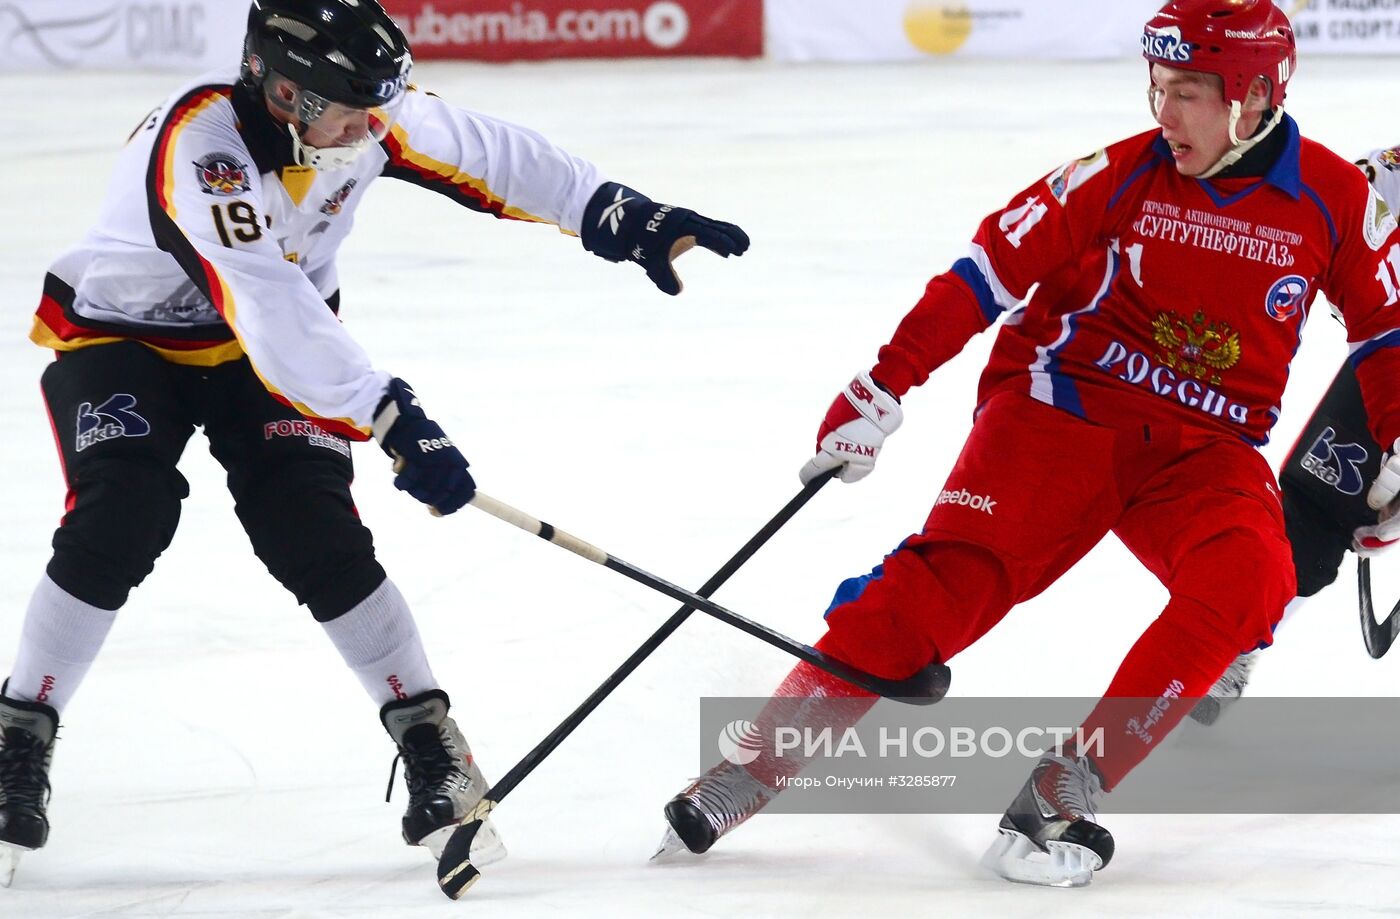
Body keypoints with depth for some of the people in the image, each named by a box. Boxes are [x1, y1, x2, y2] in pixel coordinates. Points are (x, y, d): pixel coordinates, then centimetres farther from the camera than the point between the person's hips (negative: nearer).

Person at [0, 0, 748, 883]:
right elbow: (267, 308, -42)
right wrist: (393, 419, -45)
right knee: (121, 519, -24)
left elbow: (485, 157, -4)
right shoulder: (200, 145, -37)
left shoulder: (363, 109, -18)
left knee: (313, 534, -13)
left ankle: (429, 738, -3)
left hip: (277, 346, 4)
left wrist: (620, 215, -9)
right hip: (121, 336, -4)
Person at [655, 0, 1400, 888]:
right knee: (955, 573, -21)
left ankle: (1063, 790, -24)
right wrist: (883, 389, -12)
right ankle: (757, 764, -17)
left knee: (1246, 580, -29)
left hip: (1206, 447, 1)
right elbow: (990, 272, -6)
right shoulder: (1120, 176, -6)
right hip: (1061, 408, -1)